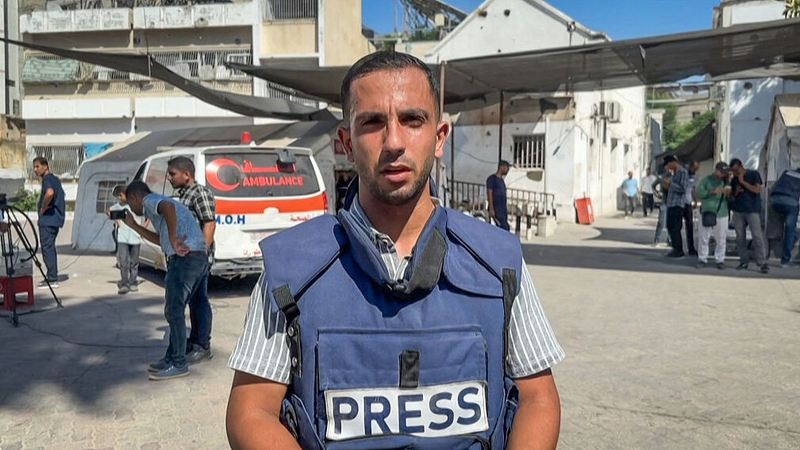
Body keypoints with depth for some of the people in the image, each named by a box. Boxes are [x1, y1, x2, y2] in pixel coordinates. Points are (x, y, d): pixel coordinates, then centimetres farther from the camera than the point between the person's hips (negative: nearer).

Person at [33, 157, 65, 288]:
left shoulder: (47, 179, -13)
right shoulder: (55, 179, 16)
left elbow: (50, 193, -34)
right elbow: (59, 196, 29)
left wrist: (43, 209, -21)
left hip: (48, 219, -10)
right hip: (56, 218, 10)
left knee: (47, 248, -8)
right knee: (50, 248, 15)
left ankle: (52, 279, -8)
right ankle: (52, 276, 20)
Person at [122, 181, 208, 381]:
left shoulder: (150, 200, 1)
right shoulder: (157, 204, 31)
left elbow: (168, 207, -24)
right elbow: (161, 240, 36)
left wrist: (173, 241, -20)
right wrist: (133, 225, 39)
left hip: (185, 257, -10)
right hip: (199, 257, 10)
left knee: (174, 311, -3)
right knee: (175, 310, 17)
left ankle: (178, 364, 3)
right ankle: (172, 357, 25)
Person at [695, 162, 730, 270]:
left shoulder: (726, 181, 11)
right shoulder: (706, 180, 4)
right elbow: (699, 193, -7)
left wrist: (728, 193, -9)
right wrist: (712, 191, -20)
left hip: (722, 214, 2)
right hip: (707, 213, -2)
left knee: (721, 239, 3)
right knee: (704, 238, 0)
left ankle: (720, 260, 11)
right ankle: (702, 259, 8)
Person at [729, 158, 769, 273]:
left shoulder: (754, 174, 1)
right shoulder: (734, 180, 14)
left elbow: (757, 190, -11)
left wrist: (743, 182, -13)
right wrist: (736, 192, -2)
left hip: (752, 210, -5)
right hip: (738, 211, 5)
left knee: (757, 236, -10)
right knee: (740, 237, 5)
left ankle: (762, 263, -10)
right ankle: (744, 261, 12)